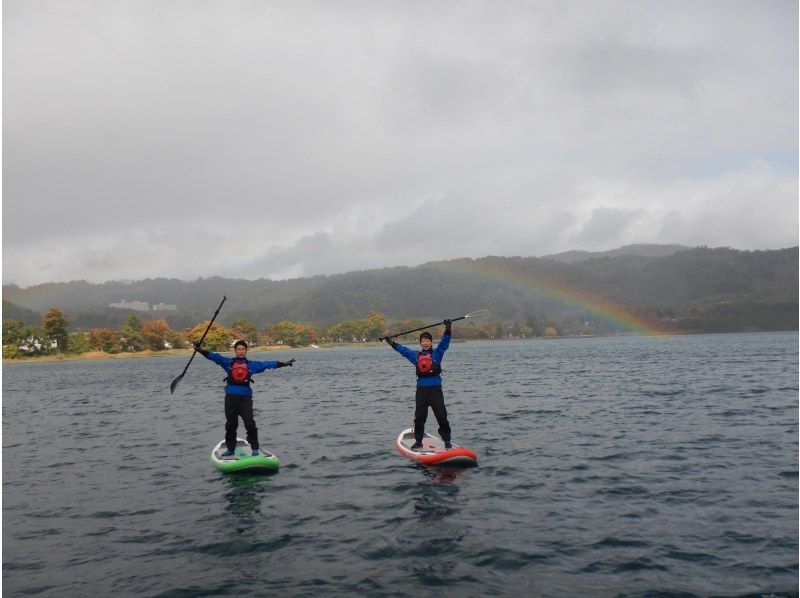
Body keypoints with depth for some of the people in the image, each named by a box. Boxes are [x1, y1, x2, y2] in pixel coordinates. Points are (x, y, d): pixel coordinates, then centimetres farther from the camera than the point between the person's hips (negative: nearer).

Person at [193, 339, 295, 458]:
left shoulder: (251, 364, 8)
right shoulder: (229, 362, 8)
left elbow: (266, 364, 3)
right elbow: (215, 356, -2)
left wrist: (283, 363, -4)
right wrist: (201, 350, -15)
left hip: (245, 398, -1)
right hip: (230, 397, 2)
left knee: (249, 423, -8)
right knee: (230, 424, 10)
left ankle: (255, 449, 0)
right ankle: (230, 449, 22)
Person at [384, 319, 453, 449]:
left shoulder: (437, 353, 4)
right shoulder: (416, 356, 12)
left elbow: (444, 342, -8)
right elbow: (401, 348, 18)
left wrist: (448, 329, -21)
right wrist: (389, 341, 15)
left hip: (435, 389, -3)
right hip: (421, 390, 3)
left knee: (442, 416, -1)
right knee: (419, 417, 7)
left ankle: (447, 441, 7)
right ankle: (418, 441, 18)